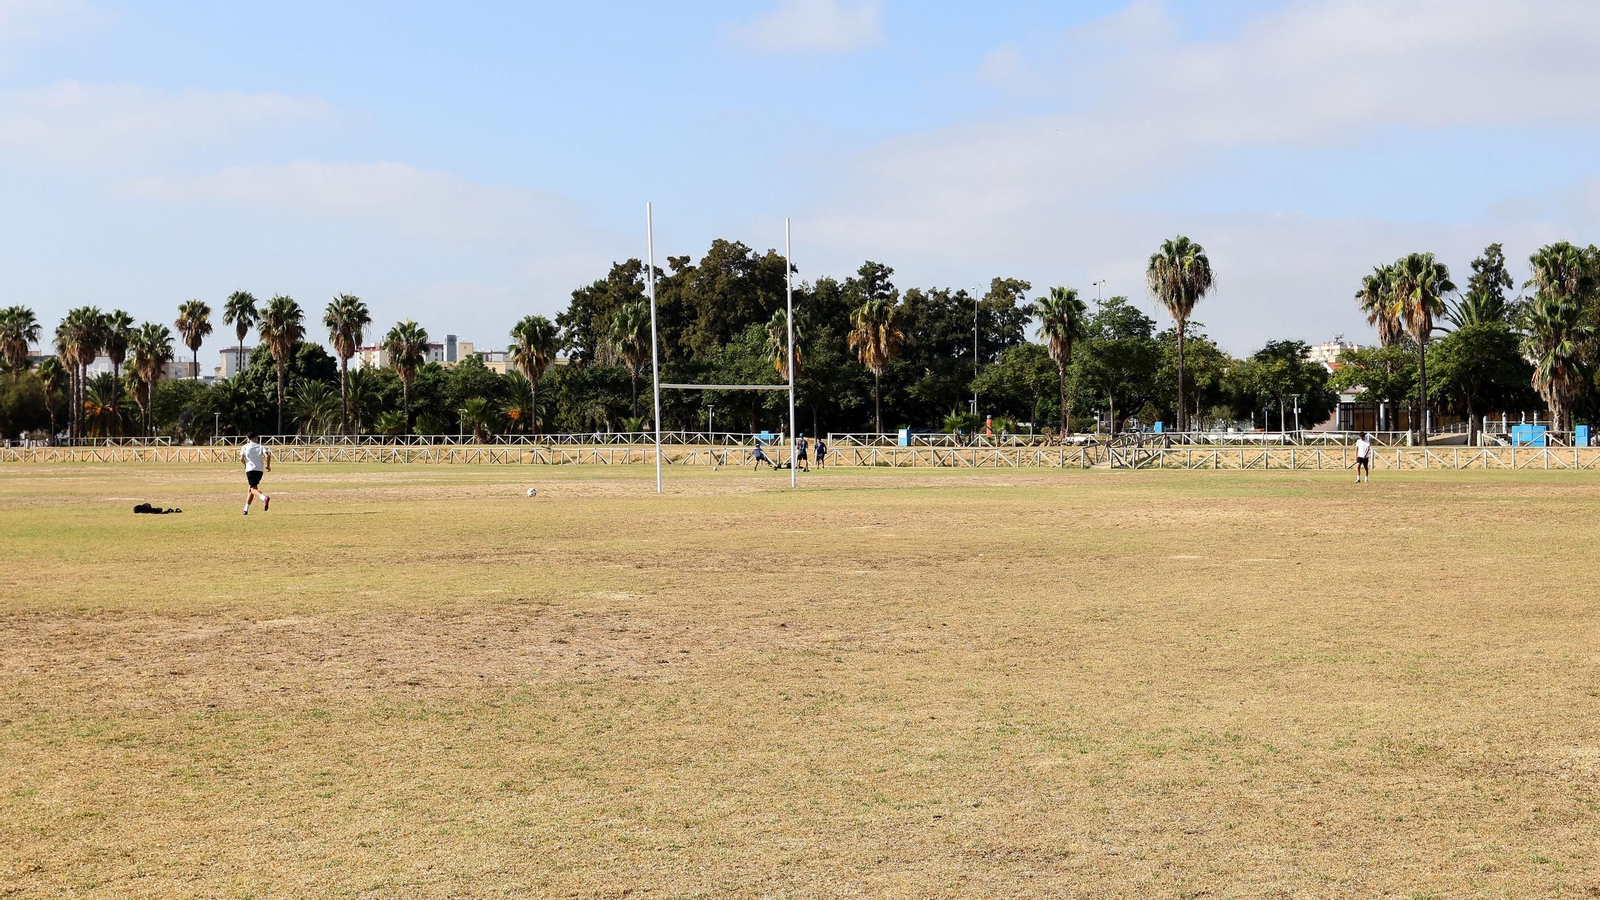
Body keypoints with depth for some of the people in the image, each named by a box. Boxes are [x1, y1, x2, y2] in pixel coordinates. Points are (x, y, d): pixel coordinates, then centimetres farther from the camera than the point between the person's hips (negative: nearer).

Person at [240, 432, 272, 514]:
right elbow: (267, 456, -7)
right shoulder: (260, 447, 10)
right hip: (260, 470, 3)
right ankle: (246, 510, 19)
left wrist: (245, 464, 16)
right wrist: (268, 466, 7)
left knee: (254, 489, -12)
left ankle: (265, 498, -45)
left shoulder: (245, 447, 7)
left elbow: (241, 458, -5)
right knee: (251, 489, 17)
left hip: (250, 470, -3)